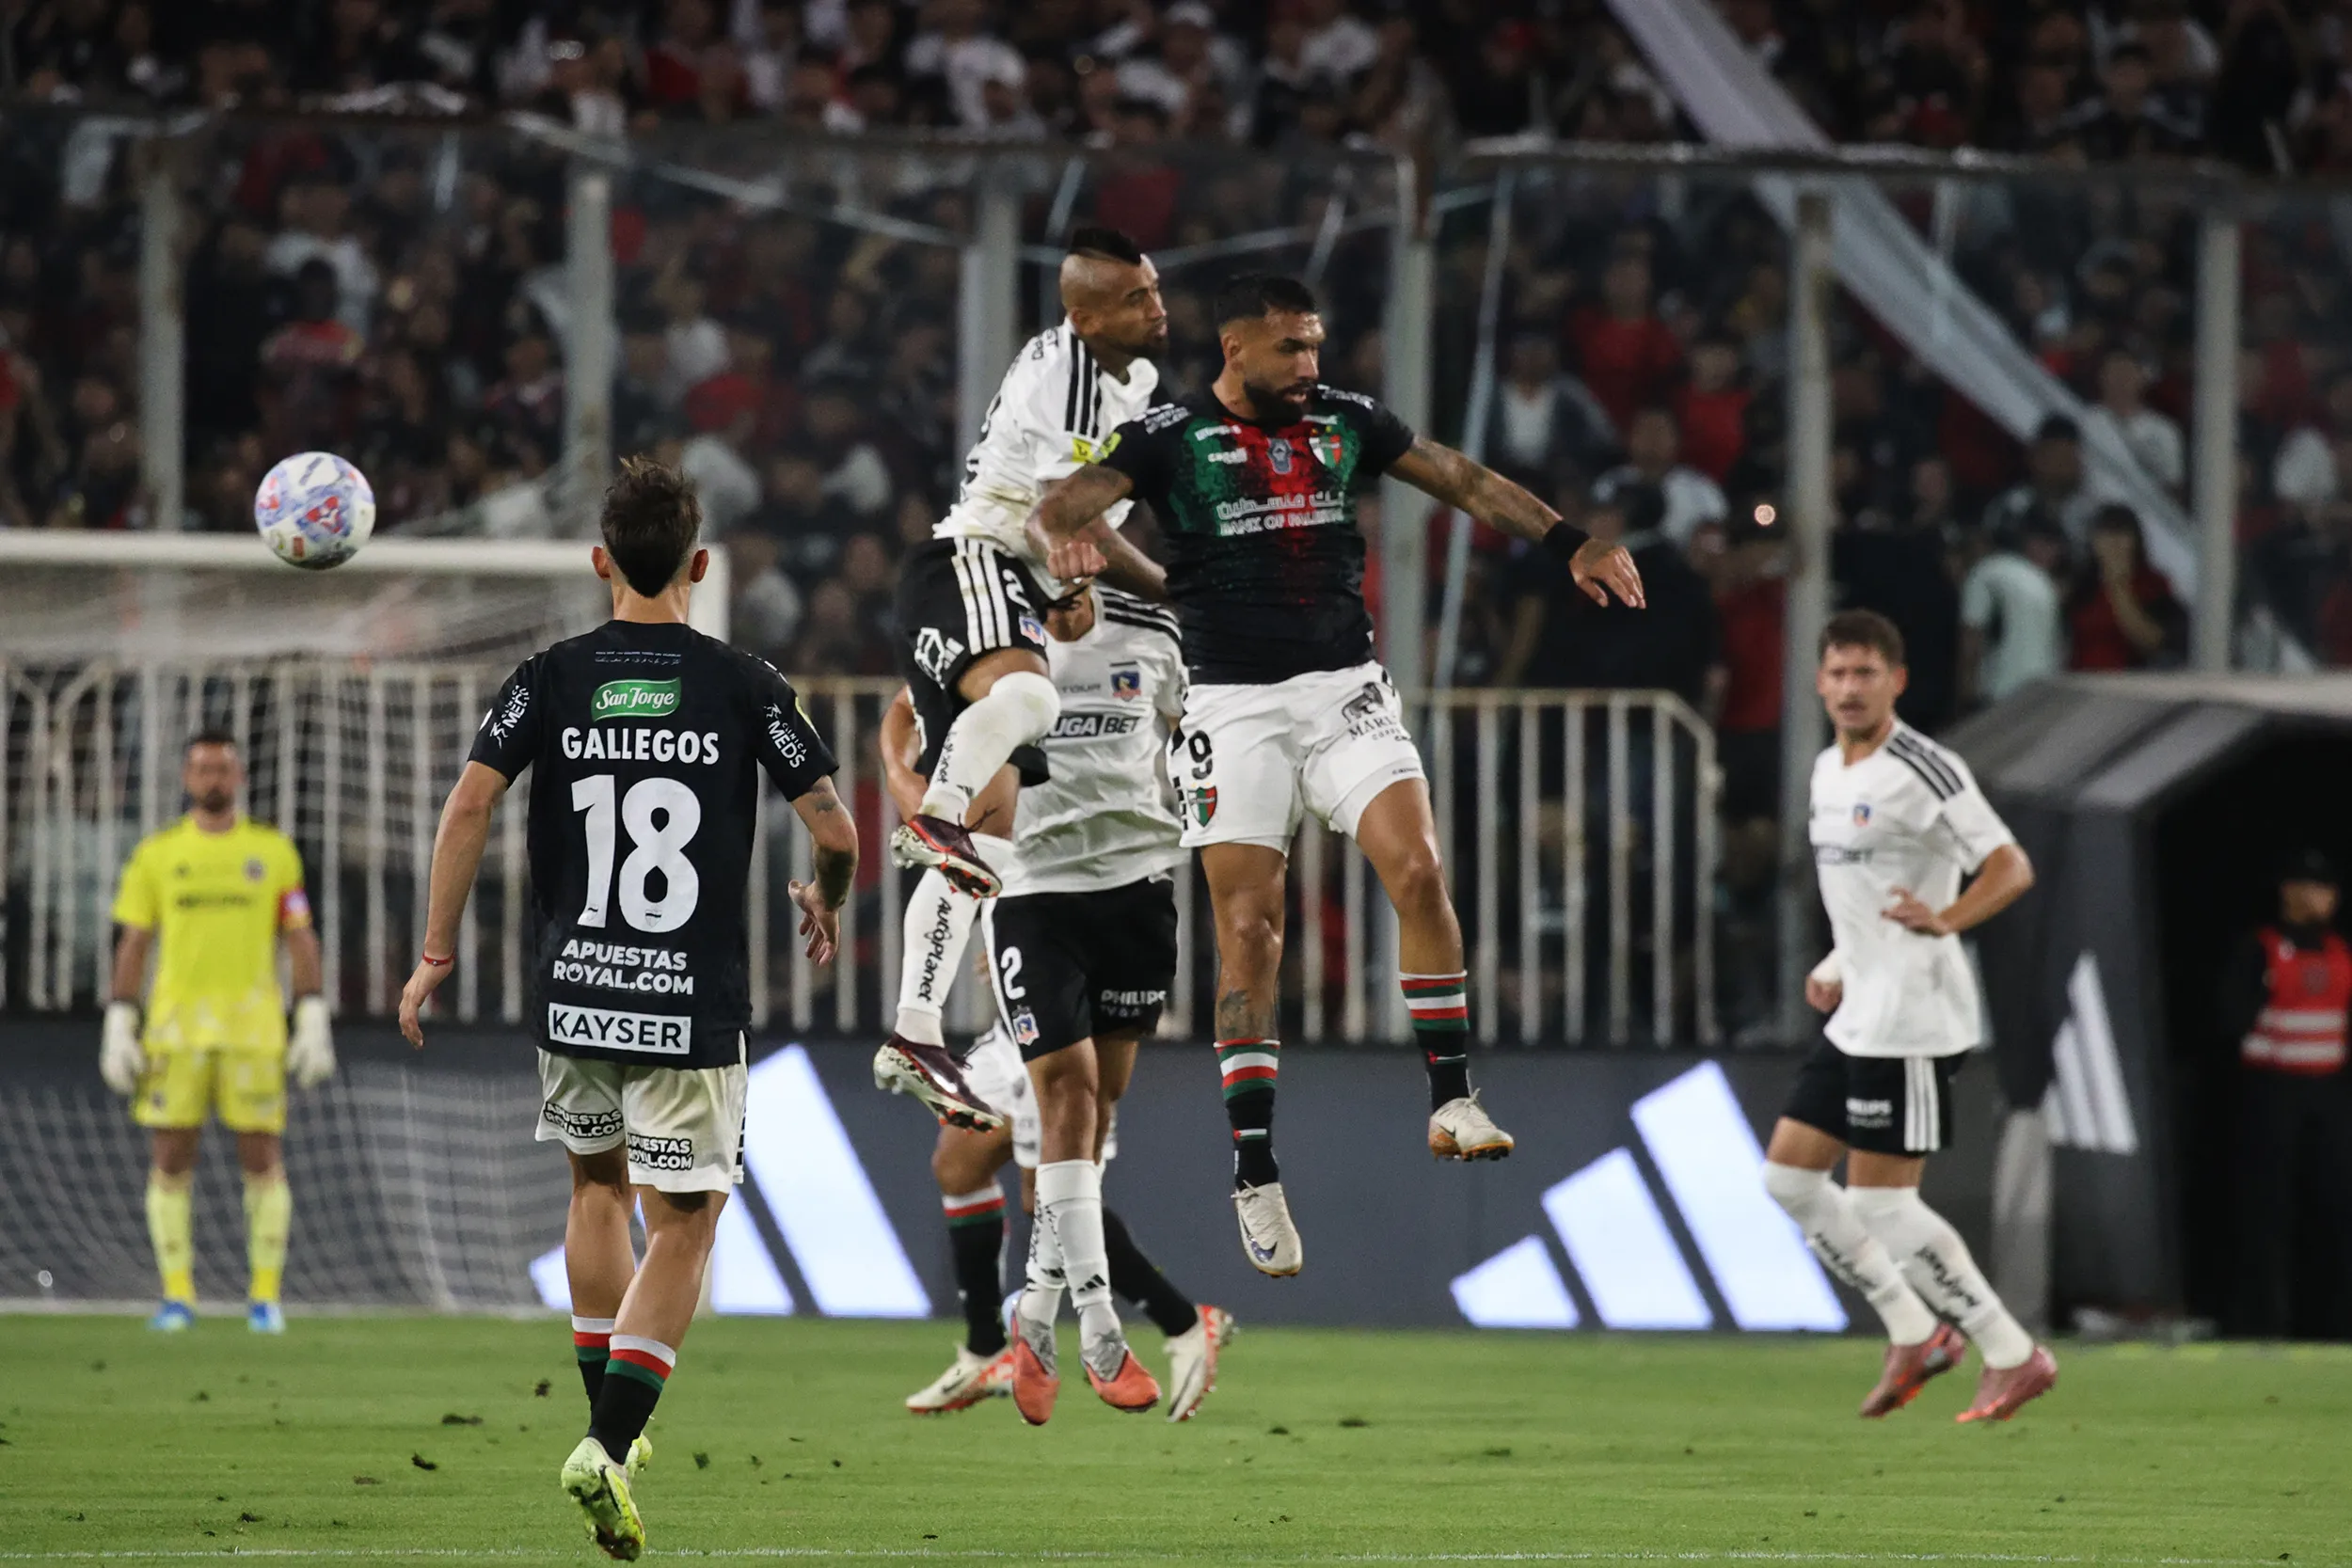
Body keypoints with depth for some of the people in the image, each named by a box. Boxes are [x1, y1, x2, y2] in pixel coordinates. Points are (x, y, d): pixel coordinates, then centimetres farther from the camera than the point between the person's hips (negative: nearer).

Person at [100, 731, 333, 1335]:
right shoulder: (157, 854, 8)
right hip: (176, 1028, 1)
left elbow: (300, 940, 7)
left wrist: (313, 1022, -1)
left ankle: (265, 1293, 3)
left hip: (254, 1030, -1)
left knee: (263, 1159, -4)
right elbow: (134, 944, 9)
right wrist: (119, 1028, 2)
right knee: (170, 1159, -3)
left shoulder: (273, 851, 7)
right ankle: (177, 1292, 5)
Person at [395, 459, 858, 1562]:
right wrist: (826, 904, 19)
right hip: (693, 1005, -3)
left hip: (573, 994, 3)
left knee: (597, 1185, 26)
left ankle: (608, 1422, 29)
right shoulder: (743, 687, -4)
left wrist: (437, 953, -2)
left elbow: (470, 805, -9)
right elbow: (836, 828, -4)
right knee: (682, 1225, 3)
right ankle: (612, 1446, -14)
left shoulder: (551, 680, 0)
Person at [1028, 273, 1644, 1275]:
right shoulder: (1170, 436, -3)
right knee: (1248, 927, -6)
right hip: (1232, 702, -3)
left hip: (1343, 685, 3)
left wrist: (1570, 544, 12)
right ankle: (1254, 1174, -2)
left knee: (1417, 870, -16)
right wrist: (1061, 528, -39)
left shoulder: (1344, 420, 8)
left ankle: (1451, 1099, -5)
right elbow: (1062, 501, -15)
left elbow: (1466, 482, 18)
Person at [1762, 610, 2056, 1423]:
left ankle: (2013, 1356, 0)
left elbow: (2011, 868, -18)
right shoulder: (1830, 770, 14)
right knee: (1788, 1173, 9)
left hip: (1912, 1019, -10)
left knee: (1881, 1201, -8)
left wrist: (1943, 921, -33)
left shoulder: (1921, 770, -14)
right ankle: (1916, 1333, 16)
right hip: (1860, 1017, 10)